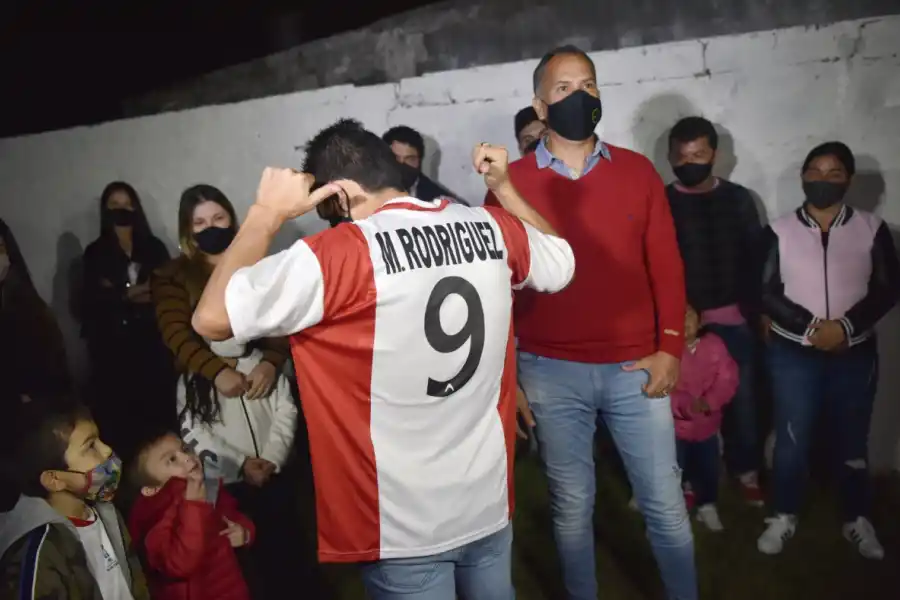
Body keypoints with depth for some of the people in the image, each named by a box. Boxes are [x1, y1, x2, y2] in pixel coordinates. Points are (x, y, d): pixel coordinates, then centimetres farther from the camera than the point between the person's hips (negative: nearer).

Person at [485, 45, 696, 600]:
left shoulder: (638, 171, 4)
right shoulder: (511, 182, -1)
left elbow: (666, 264, 4)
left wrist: (670, 348, -4)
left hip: (635, 368, 1)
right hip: (551, 372, -1)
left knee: (666, 504, 11)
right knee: (572, 505, 14)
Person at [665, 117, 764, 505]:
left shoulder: (738, 199, 5)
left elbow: (756, 259, 7)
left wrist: (760, 312, 3)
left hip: (734, 319, 2)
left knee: (741, 397, 10)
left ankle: (746, 471, 29)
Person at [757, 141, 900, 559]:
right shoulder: (780, 231, -2)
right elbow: (765, 293, -6)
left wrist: (846, 326, -16)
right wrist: (811, 326, -17)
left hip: (856, 354, 1)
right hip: (793, 353, -1)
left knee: (852, 442, 13)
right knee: (791, 440, 6)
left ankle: (857, 520, 32)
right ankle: (783, 517, 23)